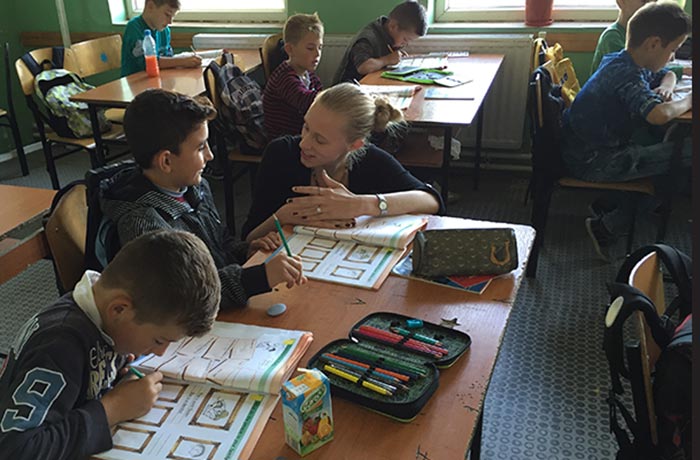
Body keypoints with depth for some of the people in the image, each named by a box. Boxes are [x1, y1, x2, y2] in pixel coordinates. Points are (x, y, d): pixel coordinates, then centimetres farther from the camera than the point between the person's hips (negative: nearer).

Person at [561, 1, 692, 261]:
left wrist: (665, 86, 4)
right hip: (590, 162, -10)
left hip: (583, 150, 10)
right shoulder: (627, 75, -22)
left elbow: (667, 74, 28)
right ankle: (609, 226, -1)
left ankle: (609, 209, 18)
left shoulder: (628, 63, 9)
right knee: (684, 153, -9)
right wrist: (687, 102, -17)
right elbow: (659, 115, -38)